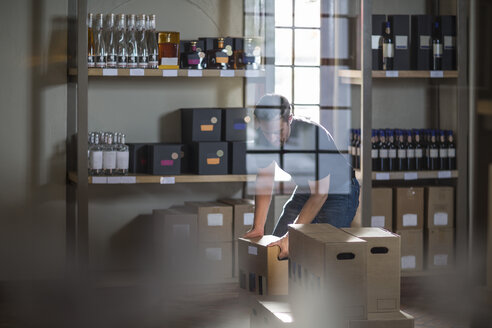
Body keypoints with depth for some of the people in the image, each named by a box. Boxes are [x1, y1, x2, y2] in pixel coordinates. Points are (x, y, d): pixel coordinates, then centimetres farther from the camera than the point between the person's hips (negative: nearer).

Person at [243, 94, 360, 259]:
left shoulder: (313, 135, -34)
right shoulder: (263, 137, -16)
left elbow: (320, 193, -32)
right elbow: (264, 181, -4)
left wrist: (291, 236, -35)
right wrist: (258, 227, -12)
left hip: (339, 191, -6)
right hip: (304, 190, 6)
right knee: (275, 248, -2)